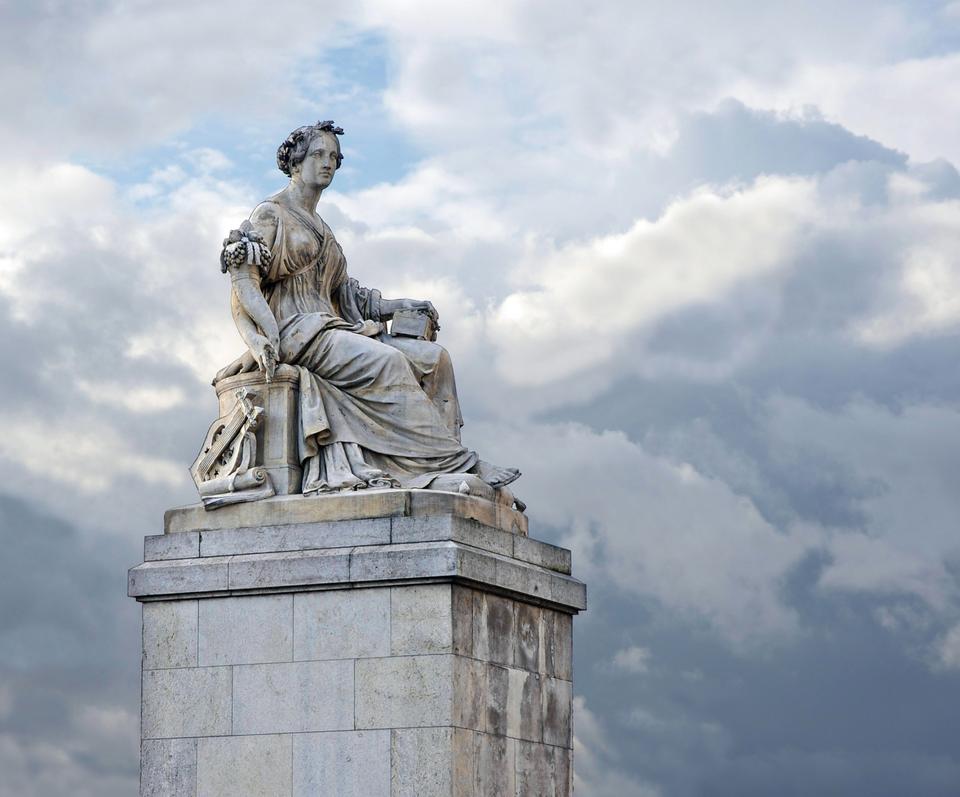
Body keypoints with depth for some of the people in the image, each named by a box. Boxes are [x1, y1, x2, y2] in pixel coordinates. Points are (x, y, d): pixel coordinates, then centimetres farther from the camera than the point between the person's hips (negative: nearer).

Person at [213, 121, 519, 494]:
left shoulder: (318, 227, 29)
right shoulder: (270, 214, 5)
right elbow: (242, 276, -8)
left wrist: (399, 305, 17)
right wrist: (267, 335, -23)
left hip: (329, 329, 8)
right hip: (296, 330, -8)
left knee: (433, 357, -11)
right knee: (387, 361, -31)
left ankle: (444, 468, -24)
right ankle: (451, 462, -31)